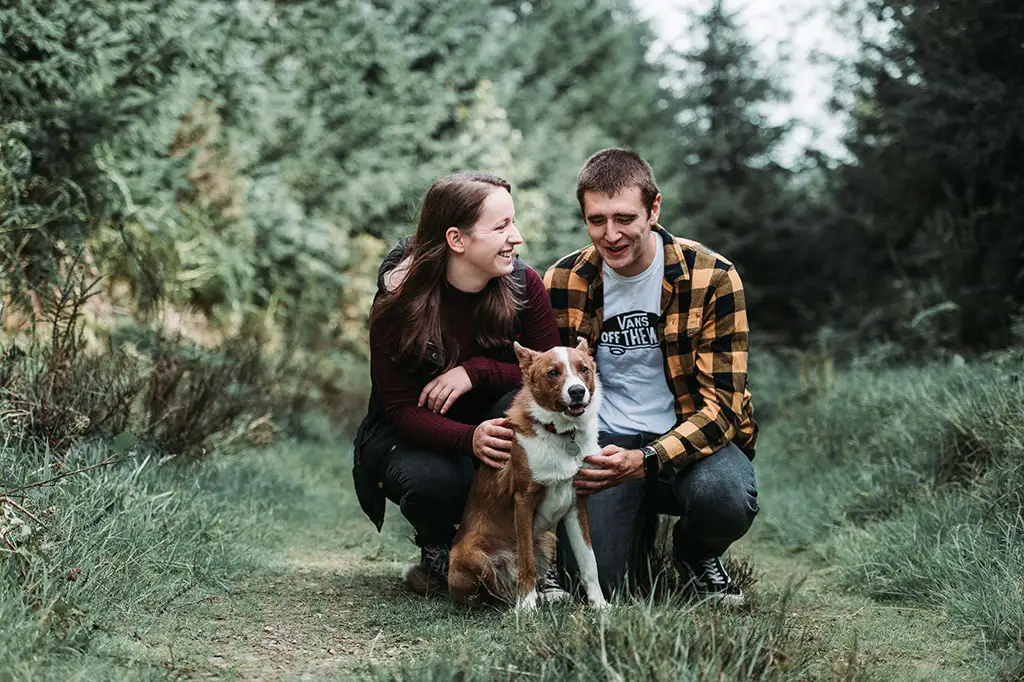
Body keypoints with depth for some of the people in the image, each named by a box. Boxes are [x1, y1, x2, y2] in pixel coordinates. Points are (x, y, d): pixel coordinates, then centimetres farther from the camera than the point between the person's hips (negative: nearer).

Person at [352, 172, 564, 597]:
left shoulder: (522, 284, -12)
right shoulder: (398, 302, -20)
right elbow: (401, 410, -21)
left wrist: (477, 371, -28)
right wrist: (470, 439, -41)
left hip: (489, 422, 3)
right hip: (406, 436, -2)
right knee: (433, 482, -36)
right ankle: (438, 549, 3)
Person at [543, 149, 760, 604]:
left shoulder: (711, 277, -12)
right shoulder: (563, 283, -2)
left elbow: (721, 401, -15)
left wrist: (645, 461, -31)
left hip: (691, 438, -2)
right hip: (606, 443, 2)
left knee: (726, 496, -36)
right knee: (593, 579, -19)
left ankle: (697, 556, 3)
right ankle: (641, 526, 18)